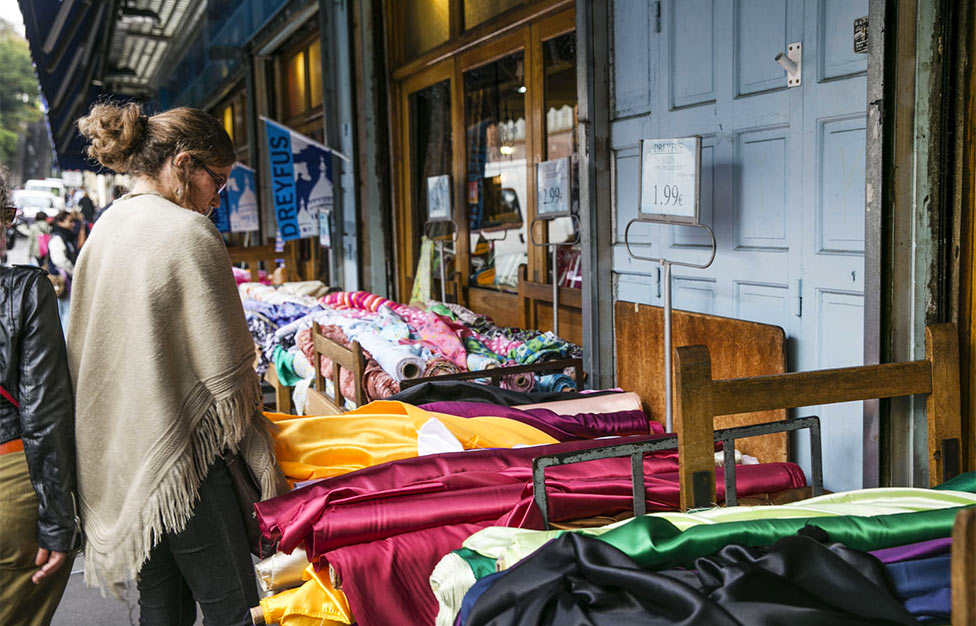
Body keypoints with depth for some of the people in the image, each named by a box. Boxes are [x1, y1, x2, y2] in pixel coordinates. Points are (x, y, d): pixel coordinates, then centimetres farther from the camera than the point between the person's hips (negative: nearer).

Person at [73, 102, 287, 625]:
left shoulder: (103, 231, 9)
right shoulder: (188, 233, -14)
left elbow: (85, 355, 15)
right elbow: (225, 374, -16)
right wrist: (265, 465, -5)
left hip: (112, 461, 8)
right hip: (177, 461, -8)